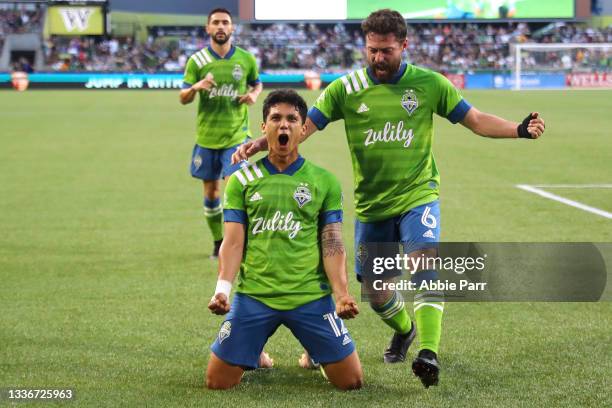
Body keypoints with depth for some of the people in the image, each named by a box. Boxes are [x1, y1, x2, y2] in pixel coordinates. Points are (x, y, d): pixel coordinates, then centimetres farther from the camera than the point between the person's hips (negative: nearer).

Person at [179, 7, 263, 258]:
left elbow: (256, 84, 18)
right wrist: (195, 87, -22)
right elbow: (183, 99, -1)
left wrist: (254, 95, -5)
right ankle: (218, 242, 24)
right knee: (210, 191, 8)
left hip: (236, 136, -1)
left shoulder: (246, 59, 0)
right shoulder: (197, 61, -2)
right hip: (206, 137, 1)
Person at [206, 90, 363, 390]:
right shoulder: (241, 181, 6)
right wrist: (223, 287, -15)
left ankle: (314, 354, 32)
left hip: (311, 297, 0)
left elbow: (332, 245, 2)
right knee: (217, 381, -4)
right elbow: (233, 243, 1)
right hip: (253, 296, 0)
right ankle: (254, 357, 31)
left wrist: (342, 294, -12)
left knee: (351, 381, -3)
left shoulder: (324, 182, 5)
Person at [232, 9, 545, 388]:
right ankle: (404, 330, 43)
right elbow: (304, 125, -8)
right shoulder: (346, 89, -3)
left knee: (426, 261, -27)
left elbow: (476, 120, 1)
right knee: (374, 286, 10)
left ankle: (428, 353, -33)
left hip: (418, 196, -2)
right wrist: (260, 143, -23)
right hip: (370, 204, 2)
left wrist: (519, 129, -16)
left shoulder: (429, 83, -3)